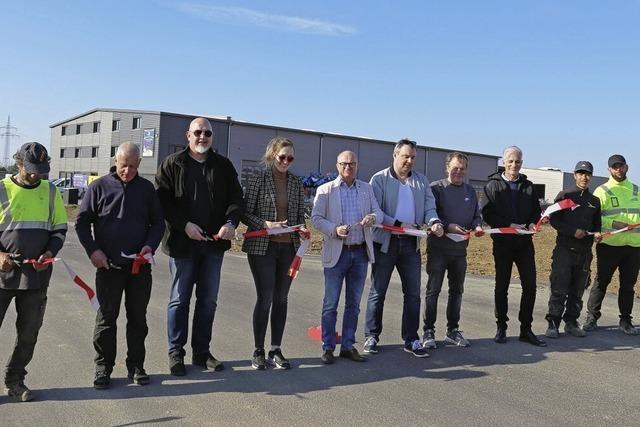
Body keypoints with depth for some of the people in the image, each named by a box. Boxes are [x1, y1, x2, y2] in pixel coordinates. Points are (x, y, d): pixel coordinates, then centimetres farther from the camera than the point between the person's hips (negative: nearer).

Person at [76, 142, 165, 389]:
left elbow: (158, 222, 10)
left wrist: (150, 245, -8)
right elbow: (82, 222, 2)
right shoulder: (100, 187, 0)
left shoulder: (147, 188, 5)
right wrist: (93, 250, -10)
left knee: (138, 317, 9)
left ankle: (136, 366, 22)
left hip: (140, 266, 2)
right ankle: (103, 368, 18)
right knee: (107, 317, 6)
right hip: (108, 267, -2)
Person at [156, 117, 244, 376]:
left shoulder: (223, 166, 9)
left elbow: (236, 198, 5)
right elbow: (163, 200, -5)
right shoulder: (172, 164, 1)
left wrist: (230, 223, -13)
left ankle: (201, 352, 23)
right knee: (180, 299, 6)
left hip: (214, 242, 3)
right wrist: (185, 225, -17)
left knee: (208, 300, 10)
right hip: (182, 243, -3)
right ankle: (176, 353, 18)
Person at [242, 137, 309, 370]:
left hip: (289, 247, 4)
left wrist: (302, 230, -6)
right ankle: (258, 351, 12)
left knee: (281, 298, 9)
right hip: (262, 246, -4)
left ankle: (276, 350, 20)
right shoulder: (258, 179, -4)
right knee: (265, 298, -4)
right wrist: (266, 224, -20)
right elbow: (246, 213, -5)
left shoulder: (296, 182, 9)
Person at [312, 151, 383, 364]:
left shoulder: (366, 189, 12)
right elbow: (316, 218, -4)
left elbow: (379, 213, 8)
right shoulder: (325, 190, 2)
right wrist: (335, 229, -20)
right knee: (330, 304, 1)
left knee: (353, 304, 10)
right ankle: (328, 348, 12)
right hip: (336, 253, -3)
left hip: (360, 252, 4)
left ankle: (348, 346, 21)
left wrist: (373, 217, -15)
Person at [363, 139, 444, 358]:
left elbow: (429, 206, 5)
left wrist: (434, 222, -17)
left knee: (413, 293, 6)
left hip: (411, 242, 4)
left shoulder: (421, 181, 11)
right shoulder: (379, 179, -2)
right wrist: (398, 224, -20)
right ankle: (371, 336, 18)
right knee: (378, 291, 6)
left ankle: (411, 339, 17)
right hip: (385, 241, -3)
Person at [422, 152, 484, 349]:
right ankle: (429, 331, 8)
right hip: (438, 247, -6)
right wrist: (447, 226, -23)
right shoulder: (436, 188, -6)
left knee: (457, 290, 12)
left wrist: (477, 226, -5)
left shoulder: (470, 191, 12)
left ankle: (452, 331, 24)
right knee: (433, 290, -1)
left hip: (460, 248, 6)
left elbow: (476, 215, 16)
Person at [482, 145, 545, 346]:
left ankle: (526, 329, 11)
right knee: (502, 286, 5)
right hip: (502, 241, -3)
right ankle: (501, 327, 16)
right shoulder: (493, 185, 0)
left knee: (530, 285, 0)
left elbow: (536, 210, 16)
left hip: (525, 241, 3)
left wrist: (532, 223, -6)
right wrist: (509, 225, -18)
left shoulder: (528, 186, 12)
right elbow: (487, 214, -8)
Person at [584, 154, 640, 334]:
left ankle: (625, 321, 22)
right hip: (609, 245, -4)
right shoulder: (602, 191, 0)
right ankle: (591, 318, 12)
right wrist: (613, 223, -20)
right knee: (601, 282, 2)